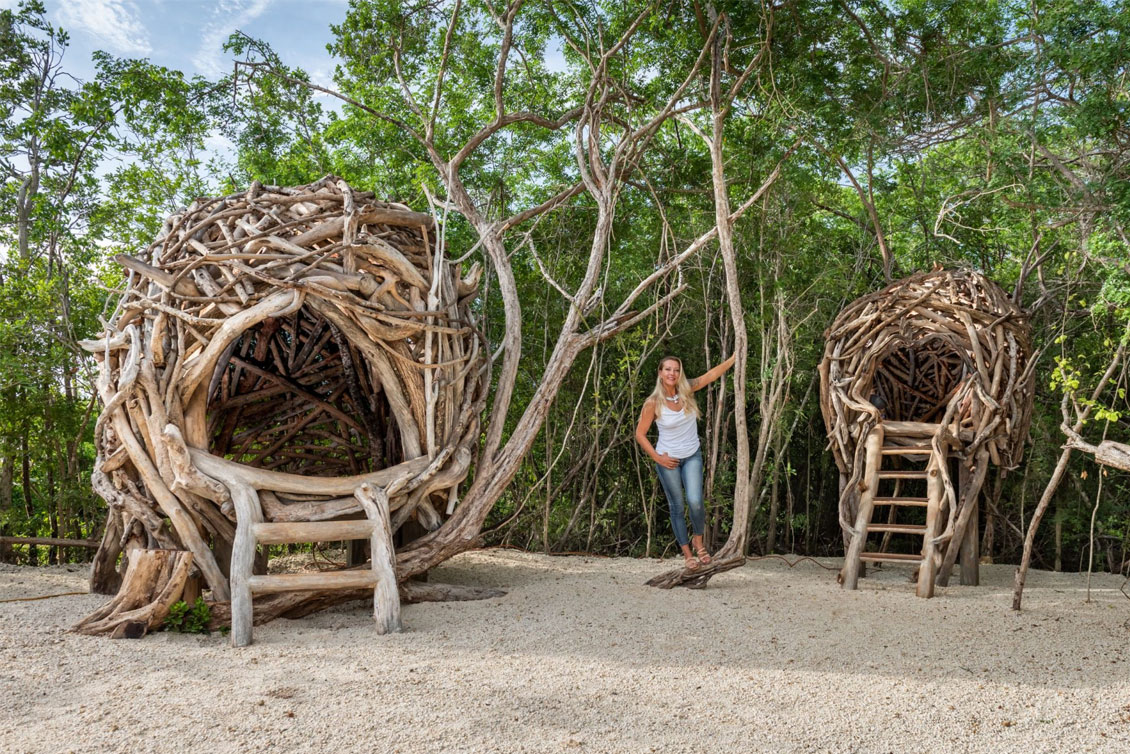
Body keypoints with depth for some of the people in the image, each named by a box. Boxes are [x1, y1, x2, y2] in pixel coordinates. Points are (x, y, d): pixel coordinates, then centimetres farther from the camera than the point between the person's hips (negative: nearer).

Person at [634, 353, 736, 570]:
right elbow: (640, 434, -8)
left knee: (695, 502, -13)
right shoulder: (653, 403, -15)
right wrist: (657, 458, -11)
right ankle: (687, 553, 20)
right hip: (668, 460, -2)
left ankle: (698, 540, 15)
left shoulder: (687, 390, -8)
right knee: (676, 507, 5)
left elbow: (713, 374, -2)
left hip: (692, 456, 2)